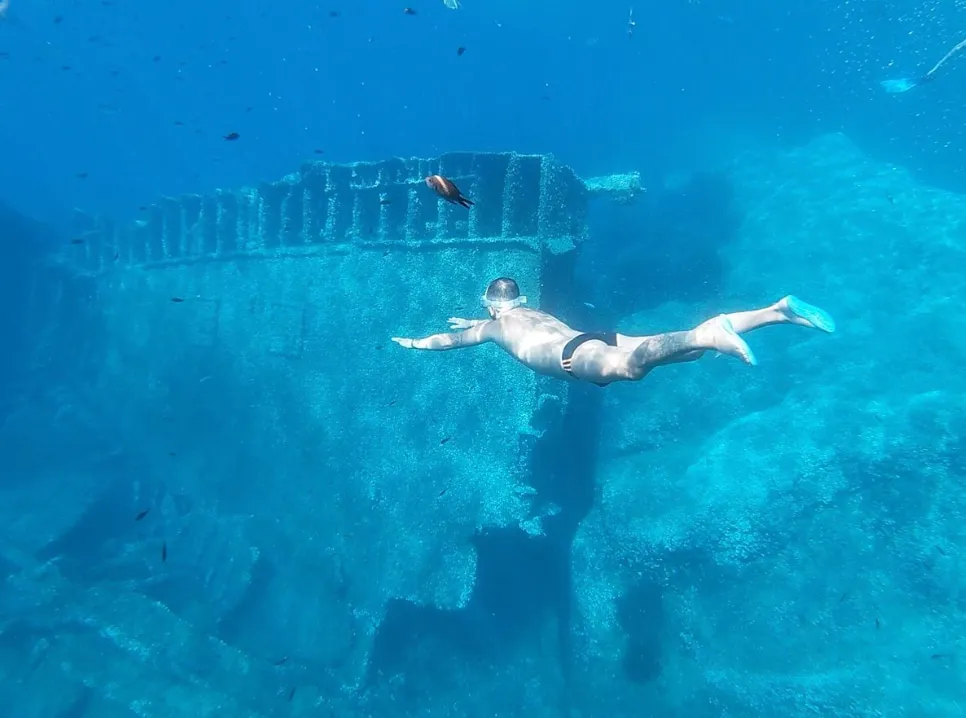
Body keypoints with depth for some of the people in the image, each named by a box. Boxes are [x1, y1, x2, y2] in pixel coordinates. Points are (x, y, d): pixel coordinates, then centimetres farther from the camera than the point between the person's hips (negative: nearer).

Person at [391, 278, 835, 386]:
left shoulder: (493, 325, 23)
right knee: (691, 347, -6)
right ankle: (777, 310, -15)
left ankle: (711, 334, -59)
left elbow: (449, 341, 36)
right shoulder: (532, 312, 39)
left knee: (629, 367, -38)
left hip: (574, 355, -7)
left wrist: (413, 343, 55)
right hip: (600, 339, 7)